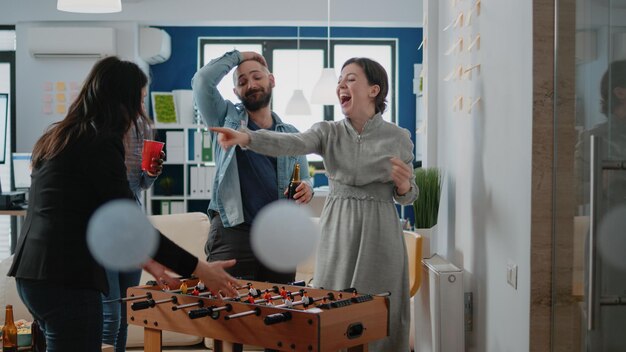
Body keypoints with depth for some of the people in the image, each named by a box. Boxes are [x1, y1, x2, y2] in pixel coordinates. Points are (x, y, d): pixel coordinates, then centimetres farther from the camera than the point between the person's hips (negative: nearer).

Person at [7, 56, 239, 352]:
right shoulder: (99, 142, -11)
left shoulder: (59, 138, 17)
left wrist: (147, 263, 22)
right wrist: (200, 270, -8)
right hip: (66, 281, -10)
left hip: (34, 273, 10)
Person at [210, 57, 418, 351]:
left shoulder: (398, 137, 1)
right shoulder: (328, 132, 2)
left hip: (379, 231, -1)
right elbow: (292, 143, -18)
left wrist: (404, 186, -16)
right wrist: (246, 137, -35)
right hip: (337, 230, 1)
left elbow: (407, 196, 8)